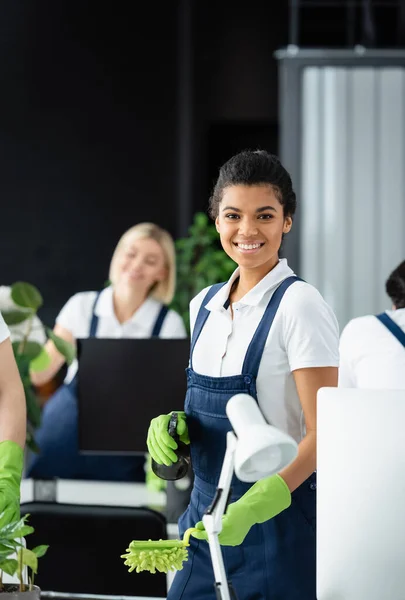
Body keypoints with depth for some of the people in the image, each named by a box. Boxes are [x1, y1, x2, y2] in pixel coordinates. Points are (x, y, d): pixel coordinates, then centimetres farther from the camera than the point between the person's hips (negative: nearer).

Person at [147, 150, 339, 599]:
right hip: (207, 513, 6)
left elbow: (324, 433, -16)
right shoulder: (204, 305, 8)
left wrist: (254, 506, -27)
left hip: (278, 517, -6)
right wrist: (171, 425, -2)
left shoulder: (298, 305, -12)